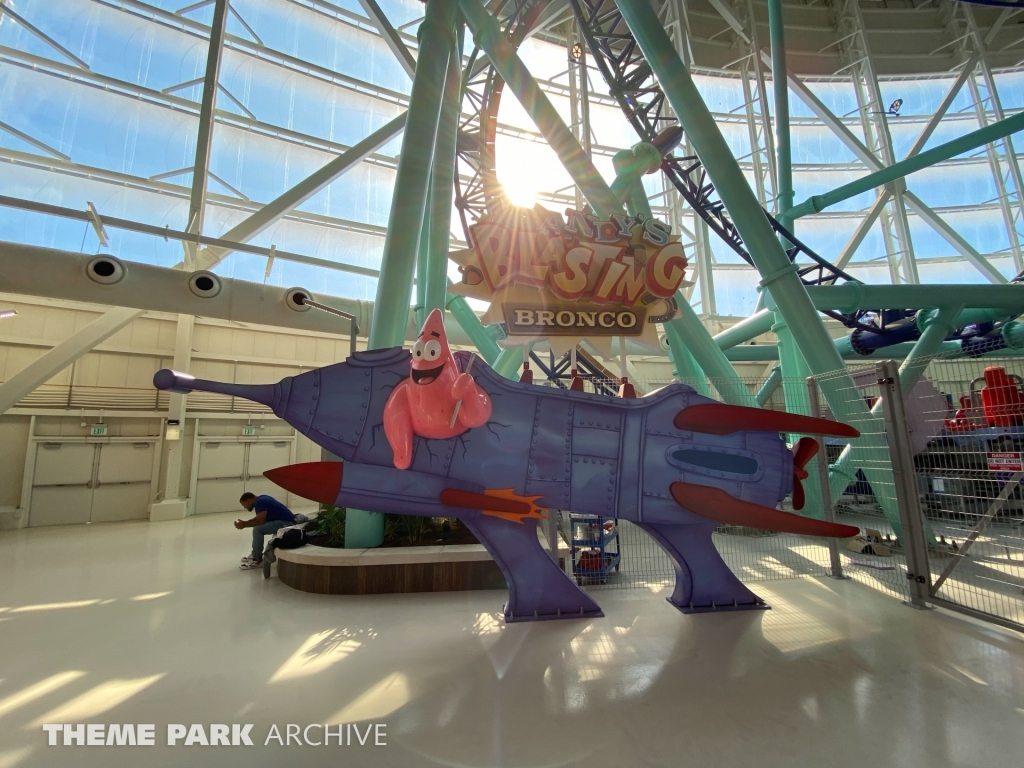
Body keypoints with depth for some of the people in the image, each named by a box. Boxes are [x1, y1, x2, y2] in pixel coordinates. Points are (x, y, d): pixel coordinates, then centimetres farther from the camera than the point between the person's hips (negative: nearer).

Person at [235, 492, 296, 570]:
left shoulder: (259, 502, -13)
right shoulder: (261, 499, 15)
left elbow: (260, 521, -20)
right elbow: (258, 518, 25)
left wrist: (244, 525, -7)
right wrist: (246, 522, 13)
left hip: (286, 523, -11)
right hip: (285, 520, 11)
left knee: (257, 529, -17)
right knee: (258, 526, 18)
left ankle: (257, 560, -5)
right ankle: (255, 554, 26)